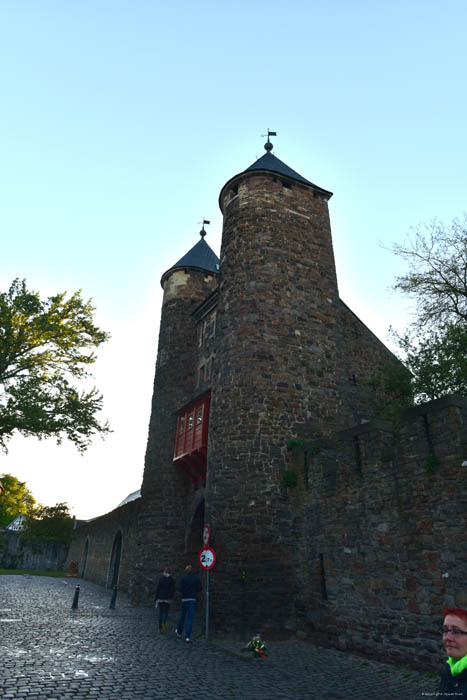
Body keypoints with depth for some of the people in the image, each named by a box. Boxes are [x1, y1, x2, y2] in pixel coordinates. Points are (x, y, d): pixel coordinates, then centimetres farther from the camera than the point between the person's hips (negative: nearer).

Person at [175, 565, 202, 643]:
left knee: (182, 616, 16)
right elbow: (200, 588, -2)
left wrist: (181, 589, 12)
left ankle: (179, 633, 32)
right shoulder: (196, 578, 1)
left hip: (185, 599, -1)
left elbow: (179, 588, -11)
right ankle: (188, 637, -2)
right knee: (190, 617, 2)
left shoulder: (183, 578, -6)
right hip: (193, 599, 1)